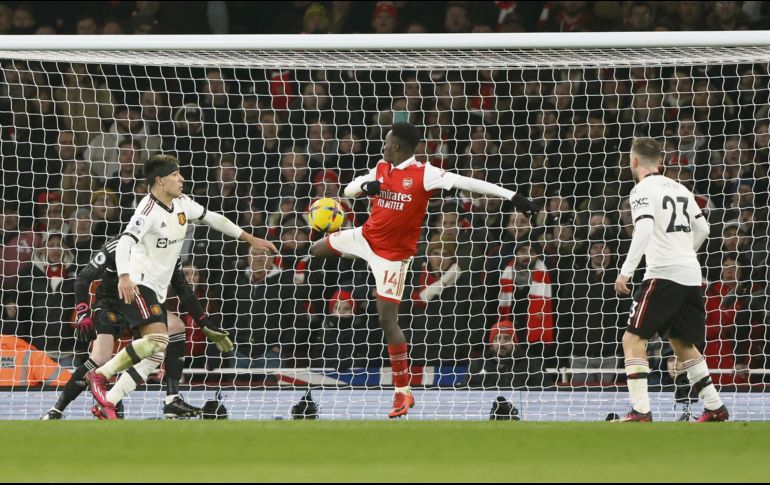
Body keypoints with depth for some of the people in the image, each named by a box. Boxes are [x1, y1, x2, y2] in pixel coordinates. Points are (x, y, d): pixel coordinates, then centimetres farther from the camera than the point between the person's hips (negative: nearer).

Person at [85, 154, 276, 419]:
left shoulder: (182, 203, 8)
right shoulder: (149, 209, -18)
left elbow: (212, 219, 23)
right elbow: (125, 241, -31)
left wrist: (251, 239, 26)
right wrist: (124, 277, -47)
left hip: (158, 291, 9)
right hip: (137, 285, -9)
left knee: (155, 354, 1)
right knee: (158, 340, -27)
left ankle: (107, 404, 1)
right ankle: (100, 375, -18)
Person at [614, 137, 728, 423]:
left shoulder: (643, 190, -5)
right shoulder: (678, 188, 17)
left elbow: (644, 230, -19)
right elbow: (702, 229, 21)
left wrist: (626, 271, -20)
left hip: (663, 273, -7)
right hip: (691, 274, 7)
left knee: (633, 340, -5)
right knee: (682, 343, 21)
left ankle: (641, 411, -17)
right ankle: (715, 408, 20)